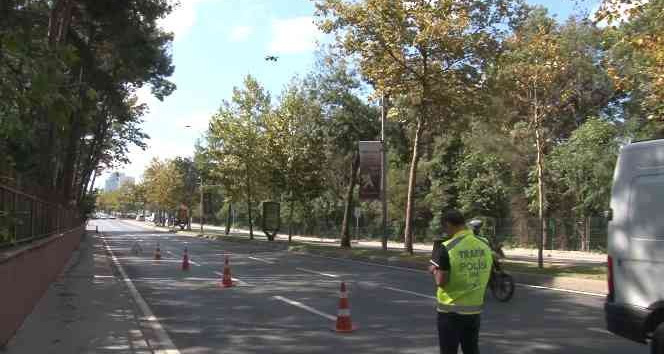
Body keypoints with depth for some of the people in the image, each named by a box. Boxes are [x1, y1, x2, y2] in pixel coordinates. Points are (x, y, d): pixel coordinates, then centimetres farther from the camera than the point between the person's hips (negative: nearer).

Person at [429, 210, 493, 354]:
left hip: (451, 310, -5)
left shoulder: (447, 247, -18)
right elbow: (486, 275, 12)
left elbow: (441, 281, -18)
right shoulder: (485, 245, 0)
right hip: (475, 309, 5)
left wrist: (433, 270, 1)